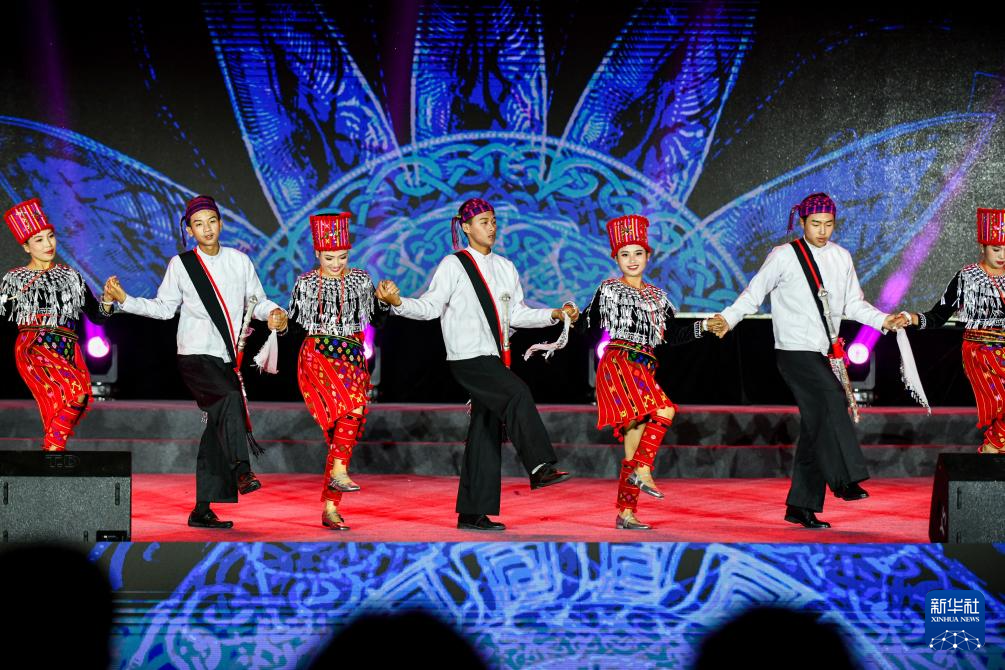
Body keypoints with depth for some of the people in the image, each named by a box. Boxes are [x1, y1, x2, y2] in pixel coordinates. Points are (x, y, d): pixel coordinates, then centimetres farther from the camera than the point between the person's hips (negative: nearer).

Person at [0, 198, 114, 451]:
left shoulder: (70, 276, 19)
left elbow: (97, 316, 18)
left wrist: (108, 300, 0)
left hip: (68, 350, 4)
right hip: (34, 348, -4)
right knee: (75, 391, -30)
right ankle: (54, 450, -24)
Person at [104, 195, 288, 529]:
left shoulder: (239, 261, 9)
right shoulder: (181, 264, 2)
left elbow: (256, 300, 14)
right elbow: (164, 307, 8)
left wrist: (273, 312, -6)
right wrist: (125, 300, -1)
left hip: (227, 358, 4)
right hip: (195, 355, -4)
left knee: (216, 430, 4)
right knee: (230, 398, -32)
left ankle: (202, 510, 9)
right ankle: (242, 471, -34)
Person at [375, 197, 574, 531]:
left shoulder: (504, 268, 17)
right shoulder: (453, 265, -1)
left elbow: (517, 314, 19)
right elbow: (431, 306, -7)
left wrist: (555, 314, 10)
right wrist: (397, 302, -23)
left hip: (493, 360, 7)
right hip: (467, 357, -7)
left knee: (485, 433, 5)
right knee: (517, 393, -29)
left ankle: (473, 514, 8)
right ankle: (540, 467, -31)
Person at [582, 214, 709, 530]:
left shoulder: (657, 296, 20)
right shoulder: (609, 290, 5)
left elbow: (672, 335, 19)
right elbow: (590, 328, 4)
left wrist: (704, 327, 10)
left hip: (644, 370, 6)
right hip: (620, 363, -6)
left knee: (635, 440, 1)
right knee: (664, 409, -28)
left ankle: (626, 513, 2)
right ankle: (643, 471, -25)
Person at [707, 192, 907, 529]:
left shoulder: (841, 257, 12)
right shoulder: (784, 256, -3)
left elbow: (853, 303, 16)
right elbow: (754, 293, 0)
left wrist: (883, 321, 1)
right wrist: (728, 318, -14)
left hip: (822, 353, 6)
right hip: (794, 350, -6)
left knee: (816, 425, 5)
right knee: (833, 396, -28)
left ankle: (800, 507, 10)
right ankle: (845, 479, -29)